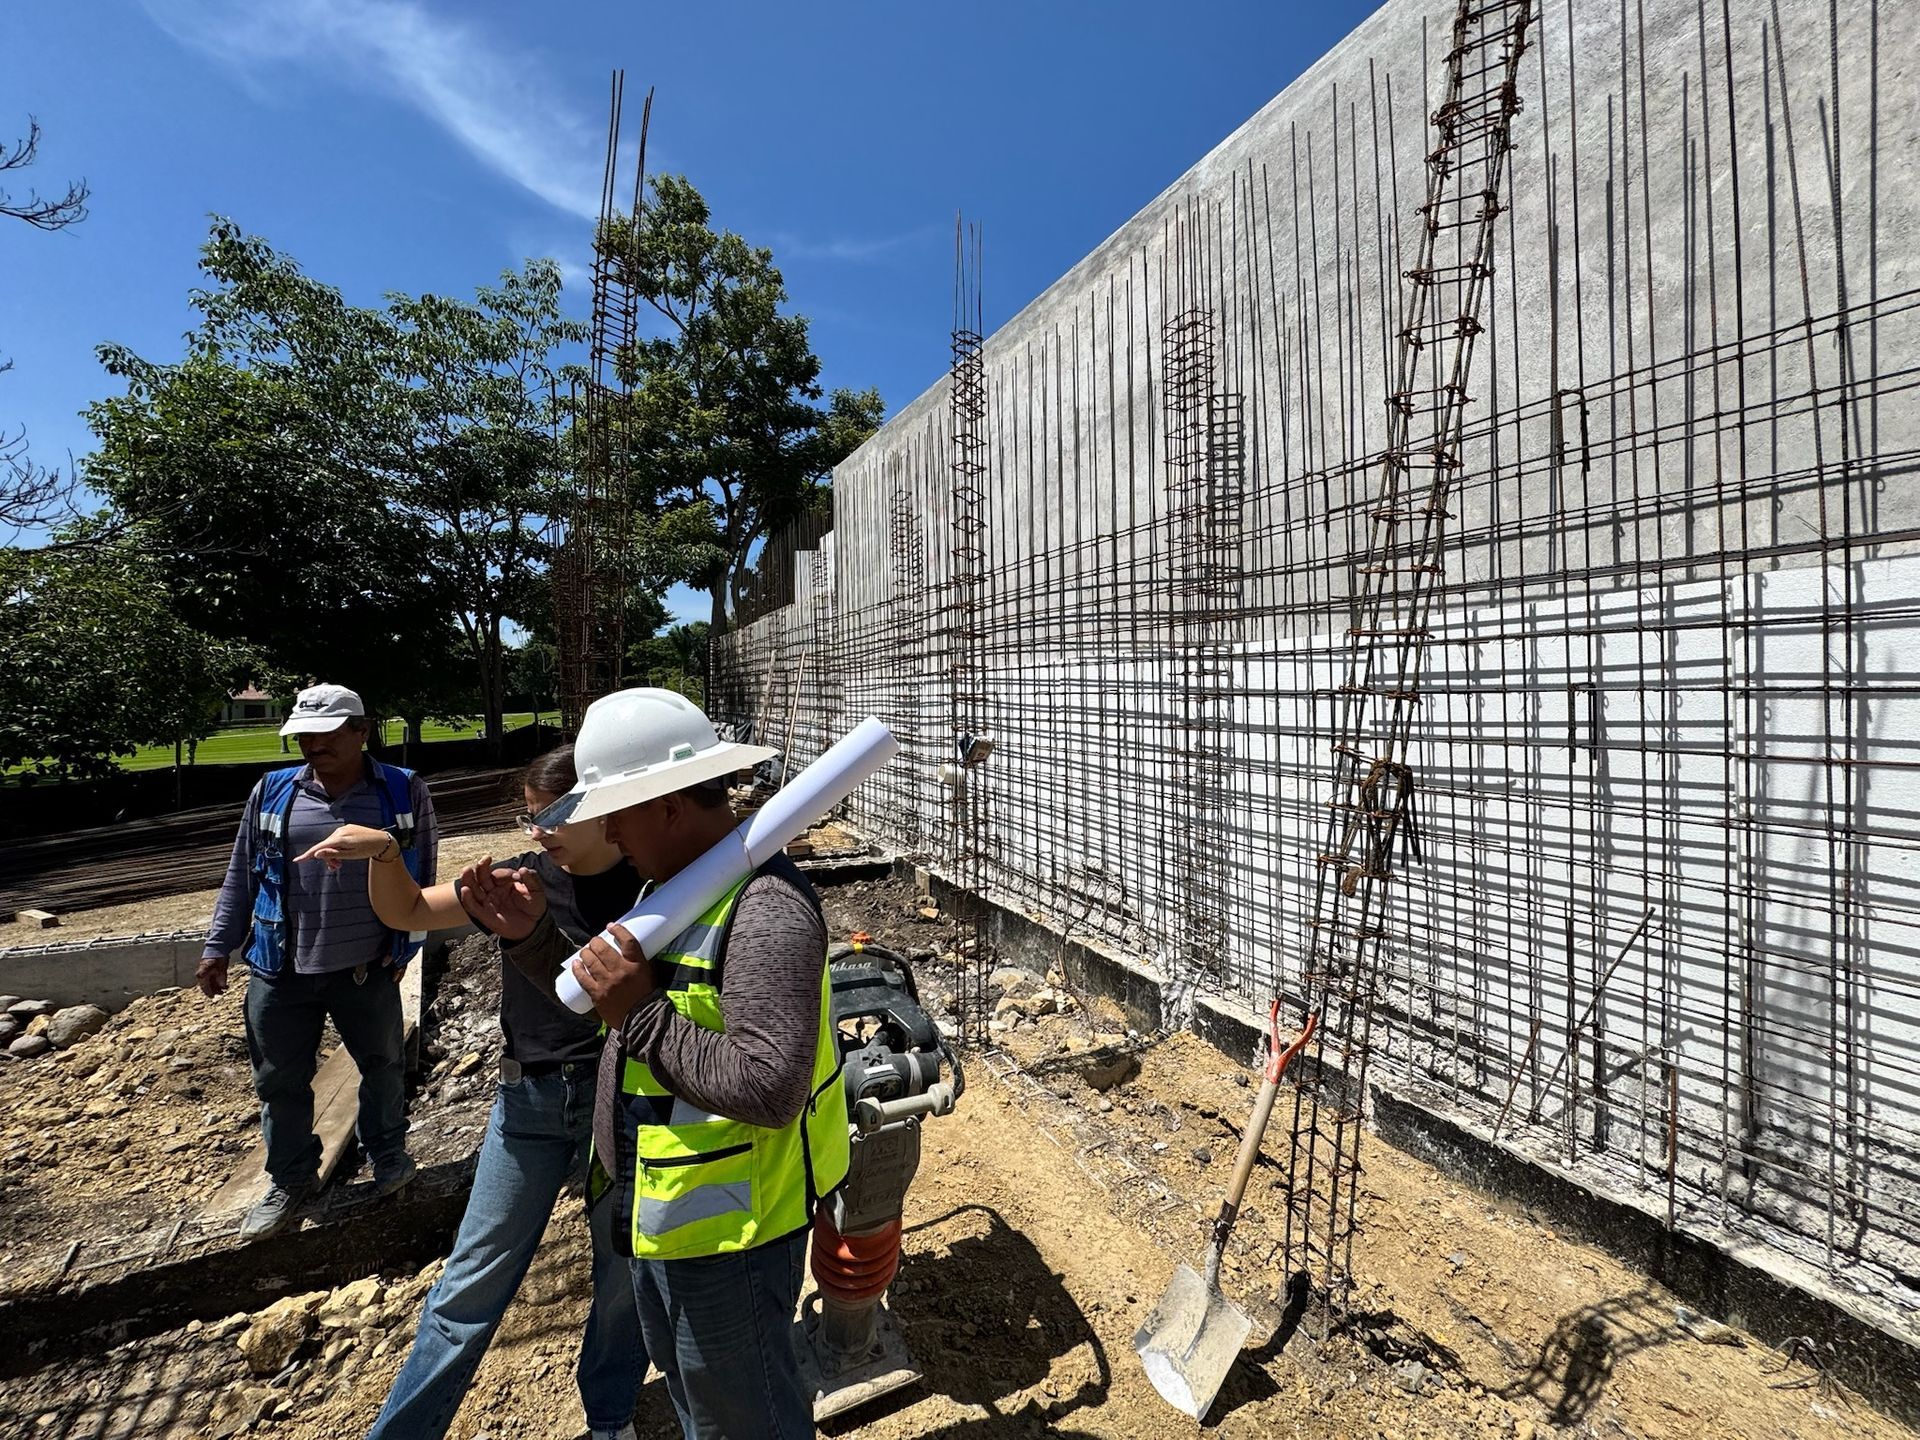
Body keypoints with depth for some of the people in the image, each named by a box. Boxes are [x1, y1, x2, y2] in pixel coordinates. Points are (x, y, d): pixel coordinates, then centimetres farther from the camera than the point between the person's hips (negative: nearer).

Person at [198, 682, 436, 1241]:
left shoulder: (404, 792, -7)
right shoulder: (272, 792, 0)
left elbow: (422, 877, 0)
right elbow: (240, 877, 9)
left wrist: (407, 943, -1)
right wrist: (217, 947, 6)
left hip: (368, 968, -2)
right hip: (280, 971, 2)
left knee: (382, 1064, 16)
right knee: (281, 1079, 15)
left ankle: (388, 1152, 40)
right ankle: (289, 1178, 37)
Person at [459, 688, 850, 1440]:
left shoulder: (764, 909, -31)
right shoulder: (680, 882, 2)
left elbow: (769, 1089, -34)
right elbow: (614, 1002, 11)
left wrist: (641, 1016, -32)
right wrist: (533, 935, -2)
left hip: (727, 1233, -9)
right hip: (661, 1211, 9)